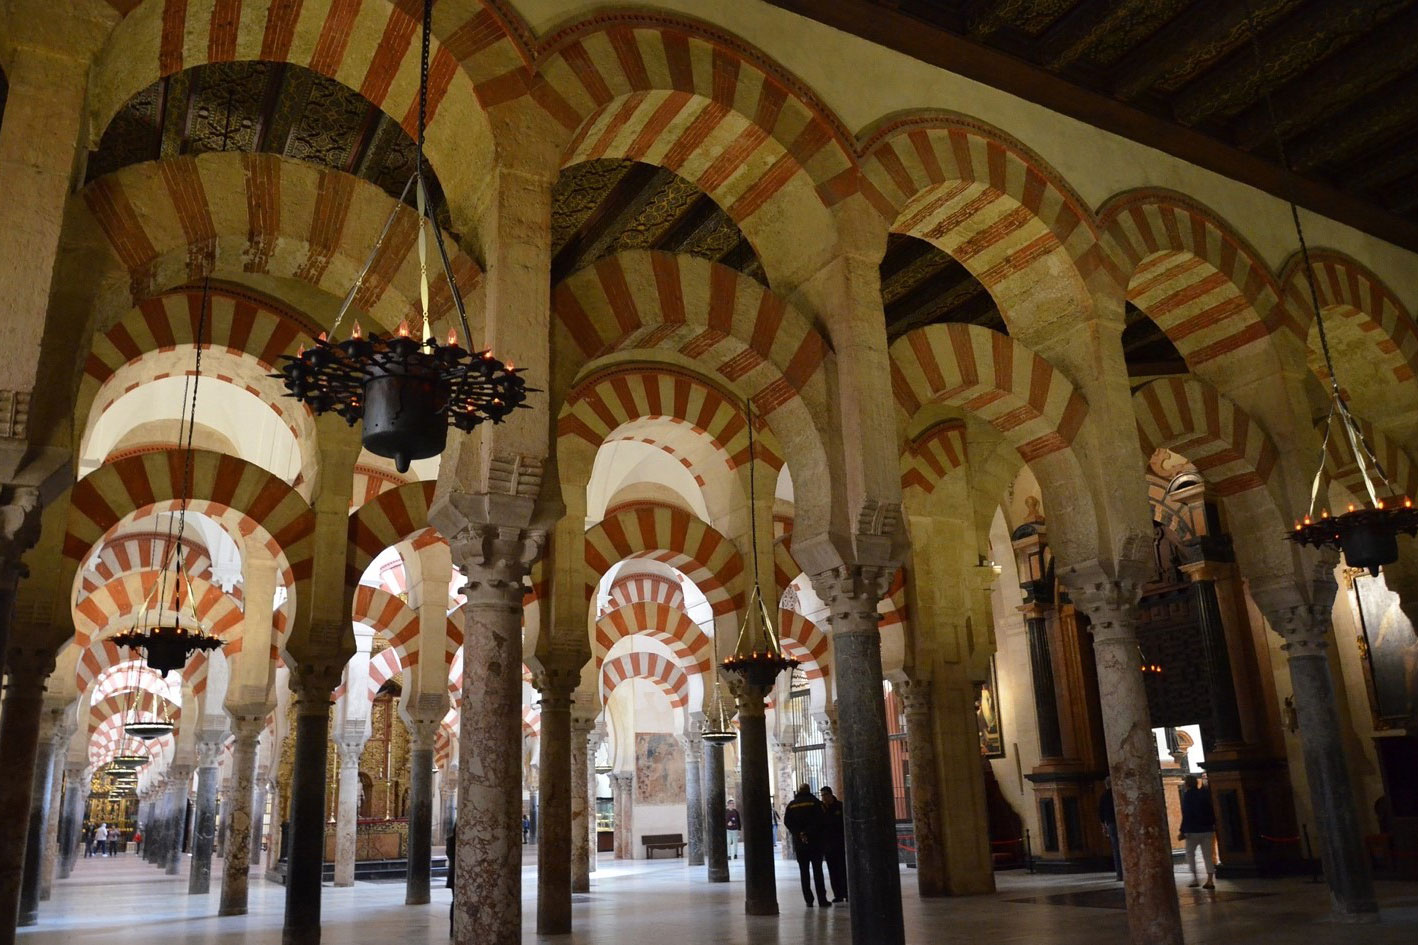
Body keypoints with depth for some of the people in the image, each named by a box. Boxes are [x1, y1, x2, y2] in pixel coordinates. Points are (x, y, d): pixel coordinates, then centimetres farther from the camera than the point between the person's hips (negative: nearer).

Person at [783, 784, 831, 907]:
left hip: (799, 843, 2)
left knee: (804, 872, 7)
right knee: (818, 871, 2)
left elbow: (787, 822, -3)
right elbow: (820, 820, -10)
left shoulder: (792, 805, 5)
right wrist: (809, 832, -7)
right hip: (815, 842, -2)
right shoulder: (815, 802, -2)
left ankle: (808, 900, 4)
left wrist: (798, 833, -8)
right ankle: (822, 899, 0)